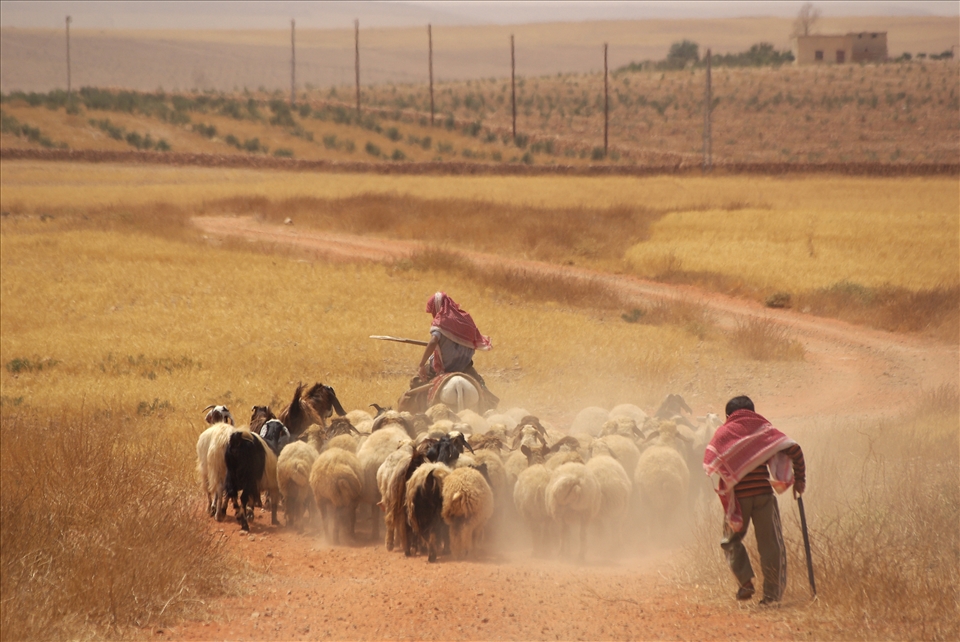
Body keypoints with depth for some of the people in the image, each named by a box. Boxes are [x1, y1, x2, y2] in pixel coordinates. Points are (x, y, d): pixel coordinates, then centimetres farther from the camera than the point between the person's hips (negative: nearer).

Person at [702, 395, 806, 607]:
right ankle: (771, 594, 4)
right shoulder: (763, 429, 8)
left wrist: (723, 489, 3)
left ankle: (745, 582, 3)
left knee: (732, 540, 19)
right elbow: (794, 450, -1)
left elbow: (710, 466, -7)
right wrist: (799, 479, 8)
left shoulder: (722, 434, 7)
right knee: (770, 544, 7)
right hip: (763, 493, 0)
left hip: (737, 496, 0)